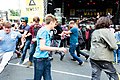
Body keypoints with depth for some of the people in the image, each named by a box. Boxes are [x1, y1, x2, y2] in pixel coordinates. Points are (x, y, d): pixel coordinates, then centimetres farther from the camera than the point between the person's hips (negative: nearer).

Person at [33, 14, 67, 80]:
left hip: (46, 59, 9)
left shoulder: (47, 31, 10)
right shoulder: (43, 31, -17)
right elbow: (42, 47, -25)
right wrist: (58, 49, -23)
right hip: (40, 59, -9)